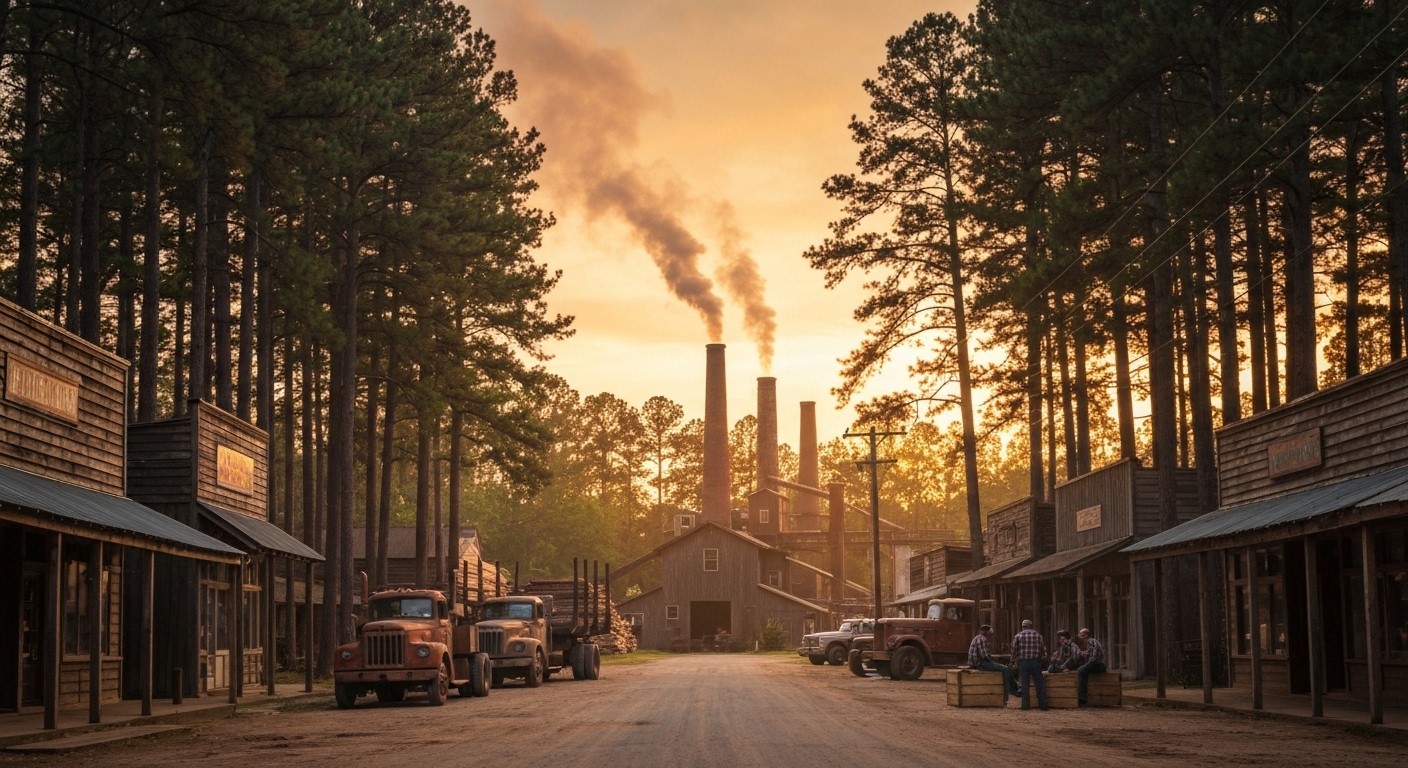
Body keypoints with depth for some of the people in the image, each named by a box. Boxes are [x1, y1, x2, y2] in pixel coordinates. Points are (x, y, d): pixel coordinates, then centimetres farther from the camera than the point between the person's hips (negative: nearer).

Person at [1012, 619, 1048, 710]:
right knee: (1039, 683, 6)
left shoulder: (1018, 636, 0)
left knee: (1024, 684, 4)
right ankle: (1043, 704, 5)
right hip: (1036, 662, 1)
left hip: (1023, 662, -1)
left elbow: (1014, 650, -1)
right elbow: (1043, 649, 5)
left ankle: (1026, 704, 4)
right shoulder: (1037, 635, 4)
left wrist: (1015, 660, 14)